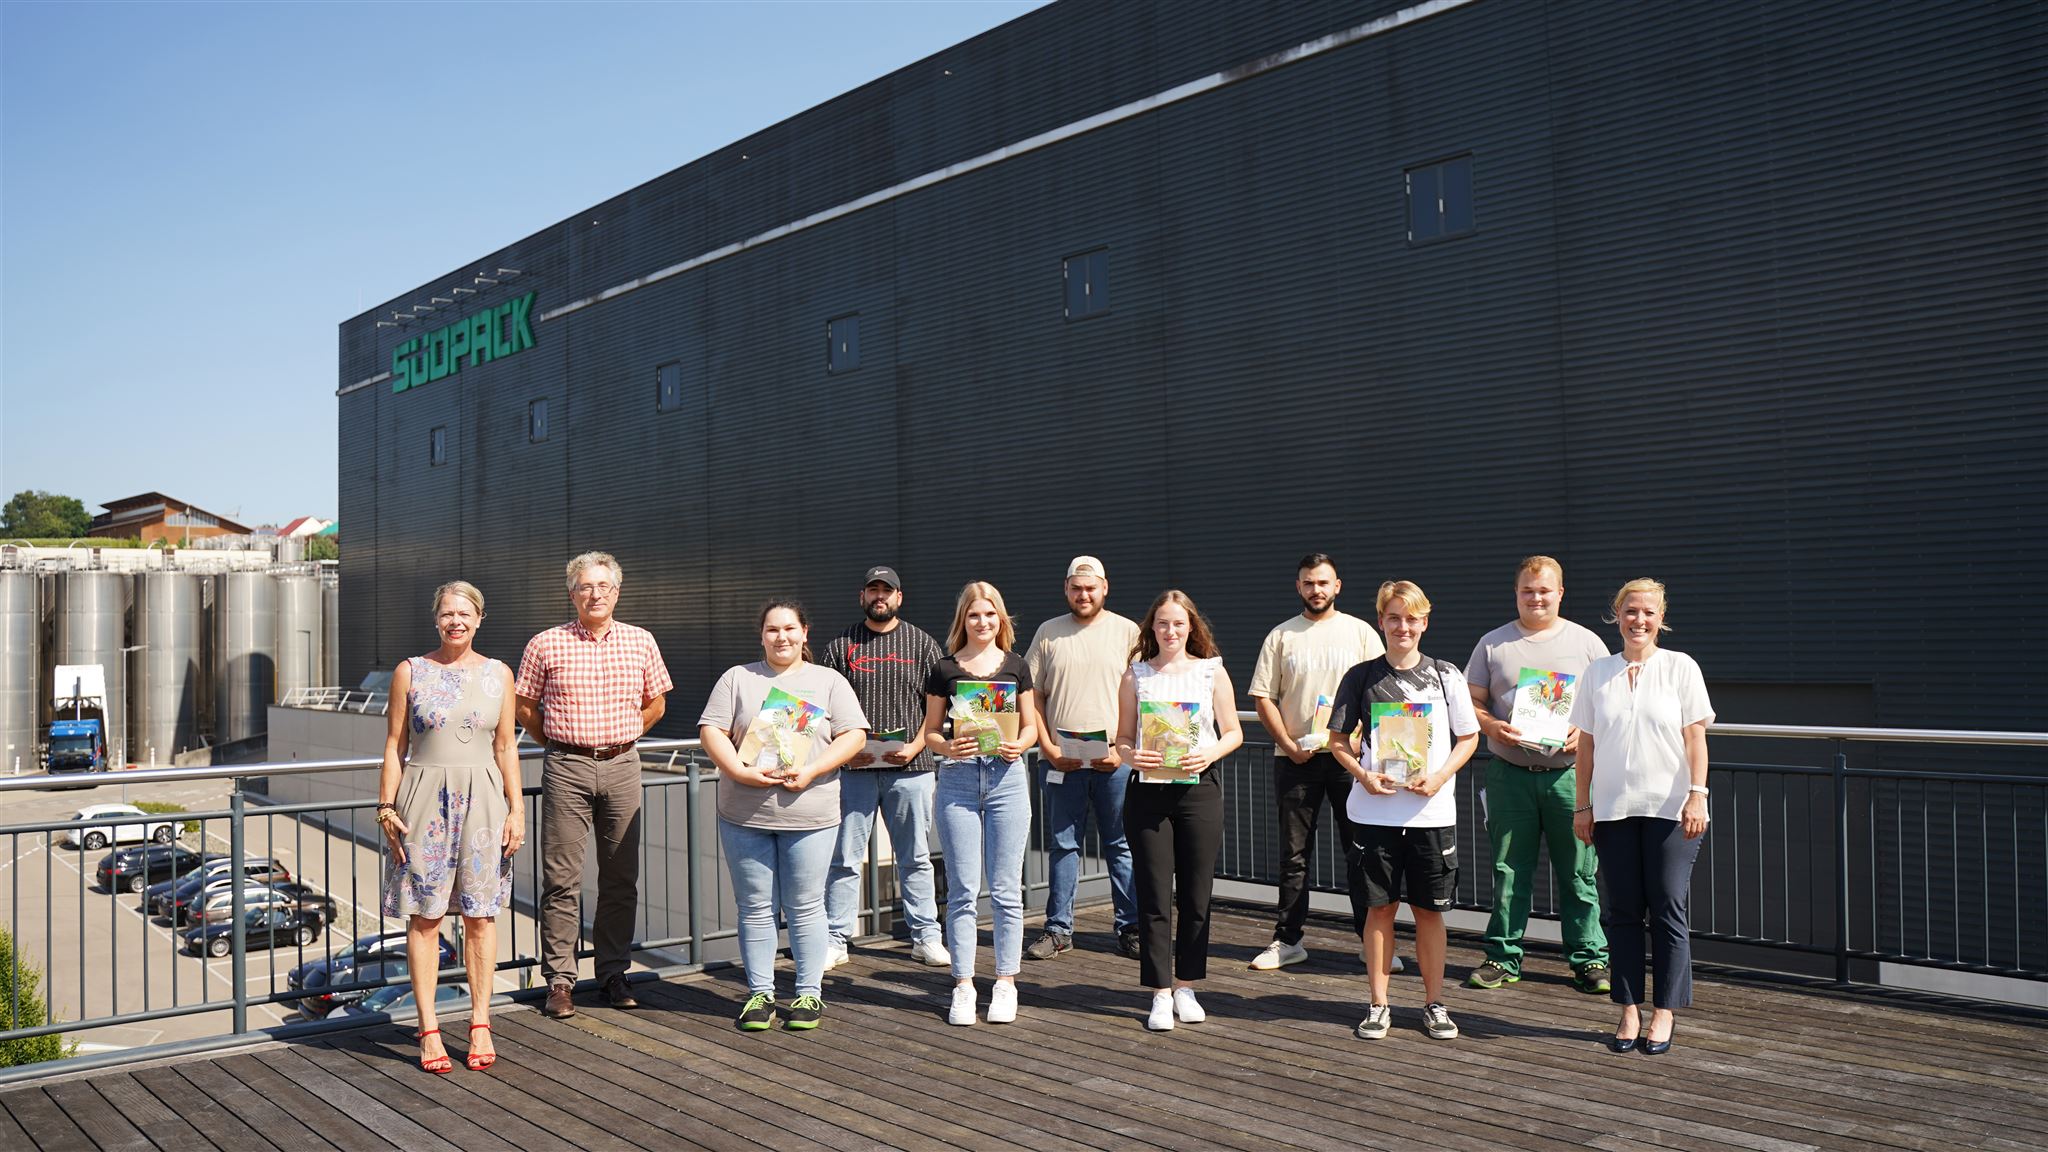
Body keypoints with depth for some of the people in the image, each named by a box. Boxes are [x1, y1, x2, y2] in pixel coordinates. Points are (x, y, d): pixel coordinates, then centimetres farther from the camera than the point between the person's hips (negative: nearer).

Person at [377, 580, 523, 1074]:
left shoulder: (498, 674, 7)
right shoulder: (410, 672, 3)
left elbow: (506, 746, 9)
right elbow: (394, 745, 4)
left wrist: (517, 808, 3)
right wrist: (386, 806, -2)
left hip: (482, 799, 1)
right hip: (425, 797, -1)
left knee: (480, 914, 4)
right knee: (424, 917, 1)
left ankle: (480, 1024, 14)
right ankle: (429, 1030, 9)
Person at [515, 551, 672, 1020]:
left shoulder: (641, 642, 7)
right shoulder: (545, 645, 0)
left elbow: (655, 703, 18)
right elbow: (525, 708, 9)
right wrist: (562, 743, 7)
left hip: (622, 766, 2)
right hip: (566, 770, -2)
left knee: (621, 878, 7)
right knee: (561, 879, 0)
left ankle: (614, 973, 18)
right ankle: (559, 980, 8)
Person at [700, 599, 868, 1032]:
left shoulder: (829, 681, 8)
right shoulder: (737, 678, 10)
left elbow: (853, 735, 0)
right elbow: (712, 730, 2)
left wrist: (810, 772, -13)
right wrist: (740, 771, -14)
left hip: (810, 814, -1)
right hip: (745, 814, 1)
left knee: (805, 906, 4)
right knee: (755, 907, 7)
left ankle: (809, 994, 15)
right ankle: (760, 993, 17)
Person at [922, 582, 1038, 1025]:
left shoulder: (1016, 667, 8)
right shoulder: (945, 670, 5)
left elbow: (1030, 725, 11)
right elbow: (929, 732, 6)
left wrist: (1019, 745, -10)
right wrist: (947, 747, -15)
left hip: (1007, 776, 1)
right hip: (958, 777, -1)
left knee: (1005, 889, 4)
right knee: (963, 890, 1)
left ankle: (1005, 984, 13)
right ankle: (963, 986, 10)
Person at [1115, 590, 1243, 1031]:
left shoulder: (1211, 671, 6)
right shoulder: (1136, 675, 7)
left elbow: (1233, 733, 7)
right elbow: (1123, 738, 8)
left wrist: (1210, 754, -12)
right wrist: (1132, 756, -13)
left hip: (1198, 788, 0)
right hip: (1147, 792, 0)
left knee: (1195, 895, 6)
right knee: (1154, 897, 0)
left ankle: (1185, 987, 20)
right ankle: (1160, 994, 8)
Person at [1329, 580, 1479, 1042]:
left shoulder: (1445, 675, 2)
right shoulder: (1361, 677, 2)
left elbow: (1468, 738, 7)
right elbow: (1338, 739, 8)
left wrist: (1440, 777, -9)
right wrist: (1362, 775, -9)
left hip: (1431, 809, 0)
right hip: (1376, 809, 0)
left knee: (1429, 909, 7)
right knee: (1379, 906, 5)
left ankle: (1434, 1004, 20)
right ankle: (1378, 1005, 16)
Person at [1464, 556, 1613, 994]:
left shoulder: (1586, 642, 8)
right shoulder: (1493, 644, 9)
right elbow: (1471, 702, 9)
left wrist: (1586, 730, -11)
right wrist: (1492, 726, -11)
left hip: (1568, 773, -1)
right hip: (1509, 773, 1)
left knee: (1578, 872, 2)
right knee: (1508, 871, 6)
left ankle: (1589, 958, 12)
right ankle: (1503, 957, 15)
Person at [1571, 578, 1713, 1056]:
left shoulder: (1680, 667, 2)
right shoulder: (1597, 672, 9)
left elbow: (1695, 738, -1)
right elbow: (1586, 743, 9)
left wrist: (1697, 795, -11)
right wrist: (1582, 805, 6)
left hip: (1670, 809, -2)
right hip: (1613, 809, 2)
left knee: (1668, 910, 0)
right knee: (1623, 912, 6)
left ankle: (1663, 1014, 10)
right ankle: (1629, 1011, 14)